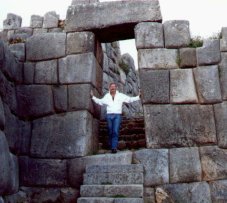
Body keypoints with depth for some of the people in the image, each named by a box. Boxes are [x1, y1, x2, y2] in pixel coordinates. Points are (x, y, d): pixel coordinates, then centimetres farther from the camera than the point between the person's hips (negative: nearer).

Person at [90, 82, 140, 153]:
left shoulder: (121, 95, 9)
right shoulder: (106, 96, 16)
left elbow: (130, 99, 9)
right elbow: (100, 102, 23)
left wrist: (138, 97, 0)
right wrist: (93, 97, 22)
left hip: (117, 115, -2)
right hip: (109, 115, 2)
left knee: (115, 132, -13)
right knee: (110, 132, 4)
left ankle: (114, 147, -17)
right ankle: (111, 147, 12)